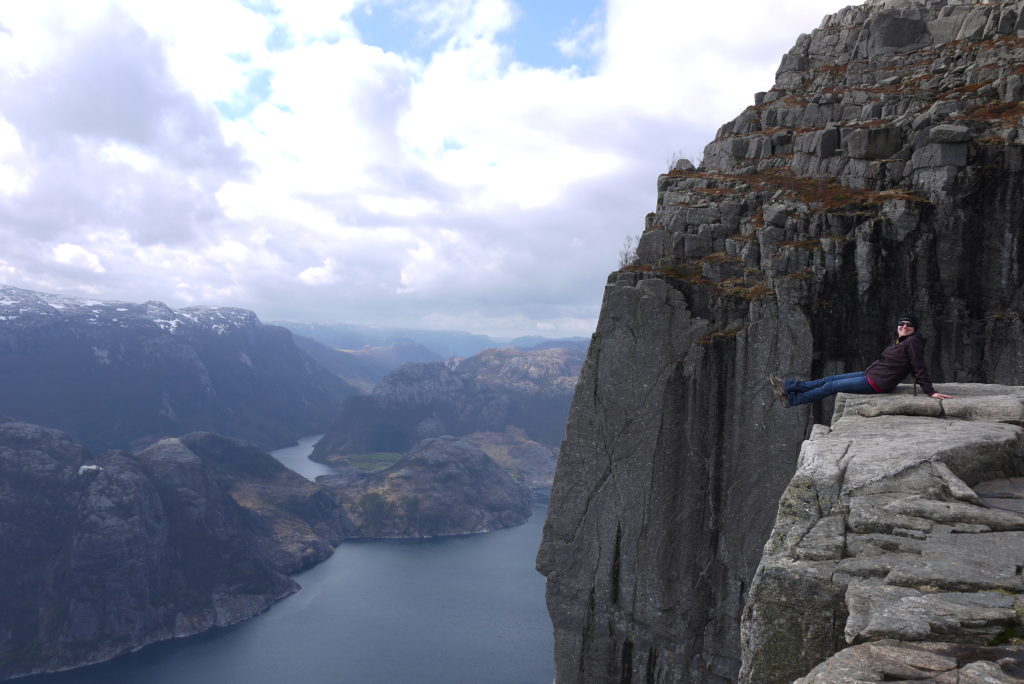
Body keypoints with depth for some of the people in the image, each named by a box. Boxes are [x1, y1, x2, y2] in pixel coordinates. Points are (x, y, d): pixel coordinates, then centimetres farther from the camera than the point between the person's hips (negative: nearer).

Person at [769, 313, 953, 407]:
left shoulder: (913, 342, -13)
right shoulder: (899, 342, 13)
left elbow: (919, 369, -14)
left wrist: (930, 392, -16)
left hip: (876, 383, -9)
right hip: (869, 375, 9)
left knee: (831, 386, -3)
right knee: (830, 379, 9)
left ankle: (792, 399, 7)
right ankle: (789, 386, 13)